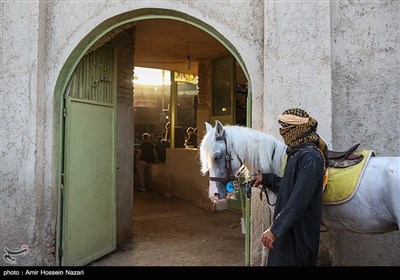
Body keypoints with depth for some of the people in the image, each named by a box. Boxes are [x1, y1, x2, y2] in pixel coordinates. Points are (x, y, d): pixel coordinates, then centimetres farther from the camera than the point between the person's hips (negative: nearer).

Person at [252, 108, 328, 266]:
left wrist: (275, 229, -29)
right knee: (281, 260, 19)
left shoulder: (309, 157, -22)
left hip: (299, 231, -9)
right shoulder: (298, 153, 8)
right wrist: (265, 179, 18)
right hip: (289, 227, 9)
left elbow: (298, 199, -28)